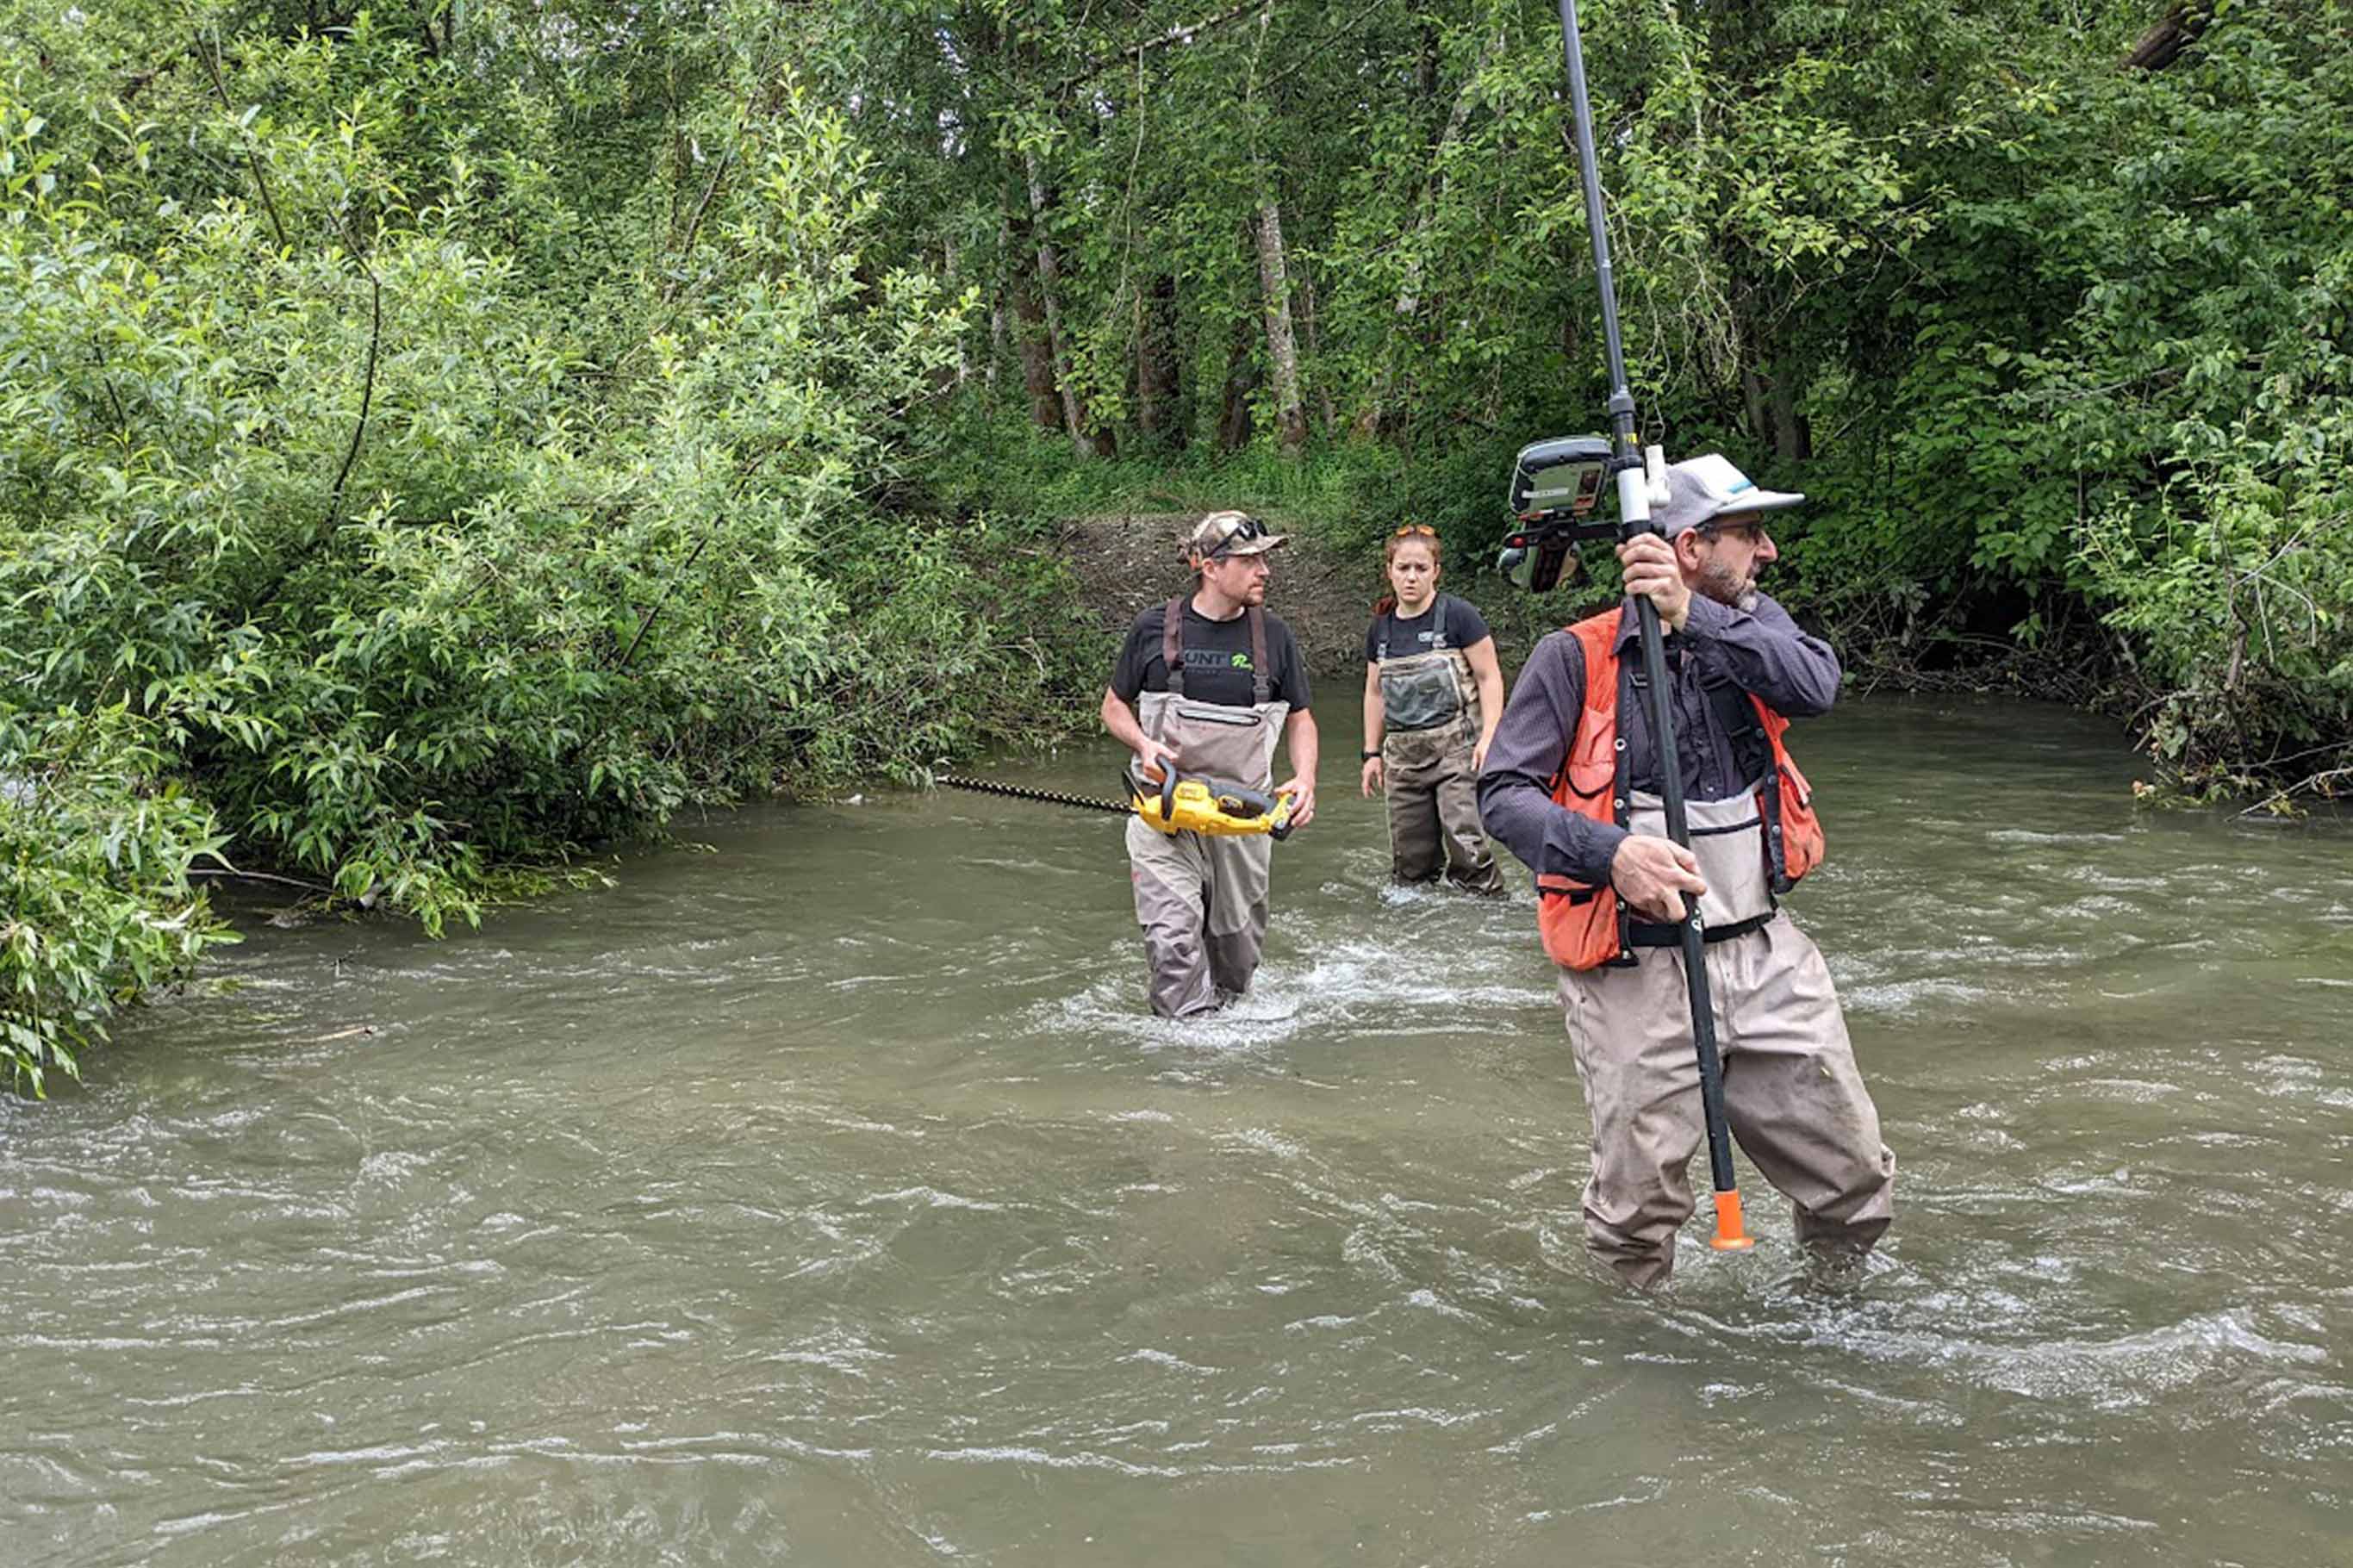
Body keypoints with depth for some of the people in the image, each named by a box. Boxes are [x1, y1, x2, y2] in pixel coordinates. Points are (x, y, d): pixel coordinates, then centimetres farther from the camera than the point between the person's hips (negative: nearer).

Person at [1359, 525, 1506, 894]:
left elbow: (1489, 677, -4)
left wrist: (1488, 737, -14)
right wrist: (1371, 752, 16)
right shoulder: (1381, 626, 11)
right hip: (1403, 753, 5)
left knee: (1465, 844, -17)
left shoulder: (1457, 615, -4)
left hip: (1456, 745, -5)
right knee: (1410, 862, 5)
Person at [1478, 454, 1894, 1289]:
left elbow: (1815, 685, -13)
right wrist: (1611, 853, -27)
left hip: (1768, 956, 5)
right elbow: (1503, 791, -11)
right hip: (1637, 972, -4)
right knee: (1639, 1209, 3)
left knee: (1856, 1183, 11)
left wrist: (1692, 616, -24)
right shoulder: (1577, 657, -7)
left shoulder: (1752, 624, 8)